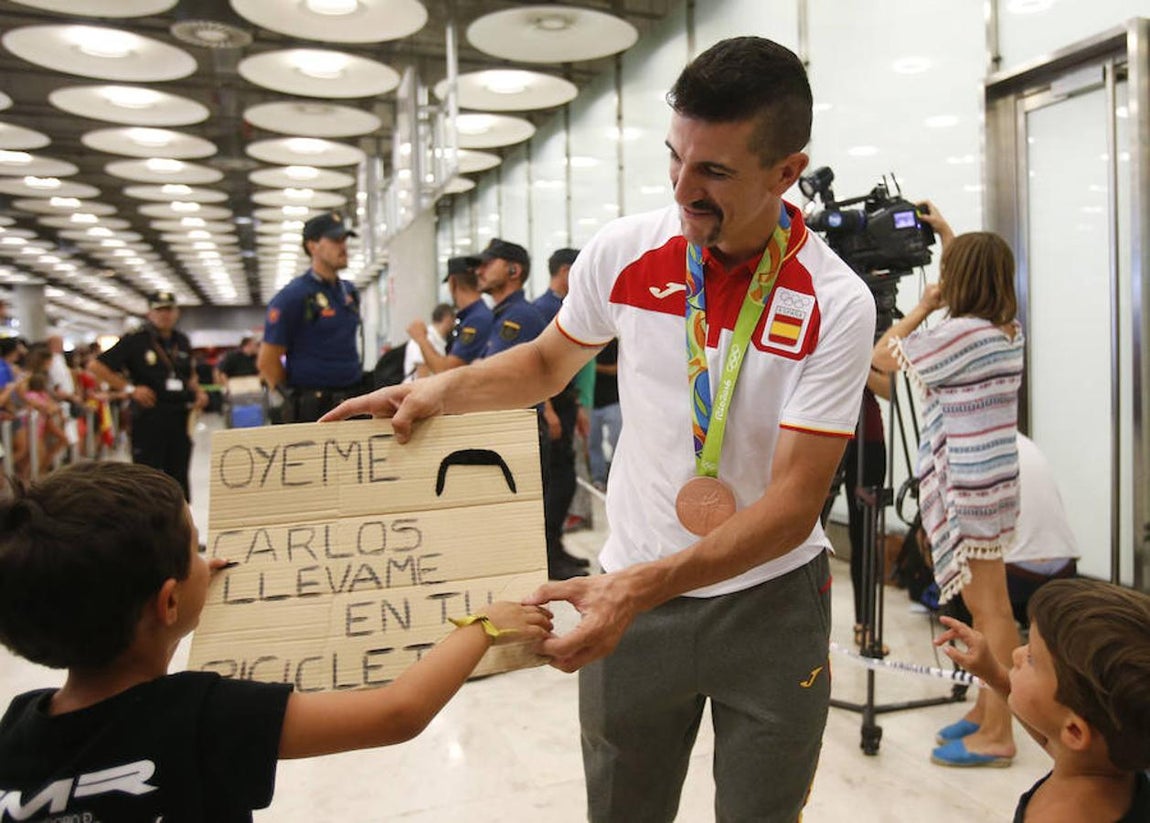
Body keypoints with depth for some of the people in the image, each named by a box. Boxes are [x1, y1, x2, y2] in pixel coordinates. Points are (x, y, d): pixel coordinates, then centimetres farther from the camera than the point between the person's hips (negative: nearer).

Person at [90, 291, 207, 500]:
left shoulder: (182, 341, 12)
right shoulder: (135, 341, -4)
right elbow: (96, 366, -5)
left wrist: (198, 392, 7)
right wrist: (129, 389, -10)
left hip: (179, 418, 5)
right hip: (149, 417, -5)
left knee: (179, 476, 12)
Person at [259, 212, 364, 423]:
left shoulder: (350, 291, 12)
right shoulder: (292, 296, -9)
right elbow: (267, 361, -9)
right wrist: (295, 398, -2)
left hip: (353, 403, 6)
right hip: (311, 410, -6)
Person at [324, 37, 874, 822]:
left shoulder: (836, 306, -19)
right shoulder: (623, 251, -9)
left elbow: (791, 506, -21)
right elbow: (549, 361, 10)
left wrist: (640, 585, -32)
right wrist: (445, 388, -8)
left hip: (770, 603, -1)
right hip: (629, 594, 2)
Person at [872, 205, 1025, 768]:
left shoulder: (959, 334, -18)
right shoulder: (1009, 331, 8)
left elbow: (882, 357, -9)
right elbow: (975, 272, 29)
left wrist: (921, 307, -1)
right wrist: (946, 234, 31)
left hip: (968, 489, -9)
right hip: (990, 481, 9)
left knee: (988, 610, -2)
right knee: (989, 606, 15)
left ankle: (996, 736, 8)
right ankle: (990, 714, 26)